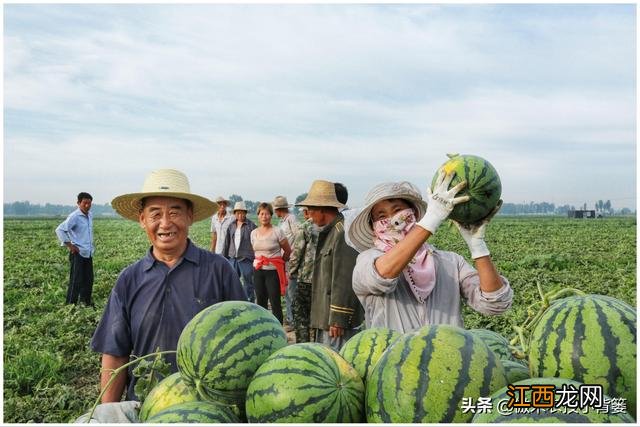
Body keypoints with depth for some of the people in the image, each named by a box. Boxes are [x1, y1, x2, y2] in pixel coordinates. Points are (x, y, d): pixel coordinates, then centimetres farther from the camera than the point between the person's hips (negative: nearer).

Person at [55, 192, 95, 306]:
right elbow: (59, 230, -19)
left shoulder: (90, 215, 10)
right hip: (78, 253, -7)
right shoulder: (74, 217, -14)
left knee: (89, 279, 13)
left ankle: (86, 300, 26)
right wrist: (69, 245, -17)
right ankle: (71, 304, 5)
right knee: (76, 280, -3)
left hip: (88, 253, 8)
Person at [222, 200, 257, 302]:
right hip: (233, 259, 5)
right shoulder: (231, 226, 10)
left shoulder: (251, 225, -5)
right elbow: (227, 243, 16)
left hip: (246, 259, -5)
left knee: (248, 284, 2)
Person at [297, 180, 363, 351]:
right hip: (325, 317, 10)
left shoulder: (342, 232, -16)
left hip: (337, 319, -10)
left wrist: (338, 320, -20)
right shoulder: (327, 232, 16)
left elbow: (344, 280, -21)